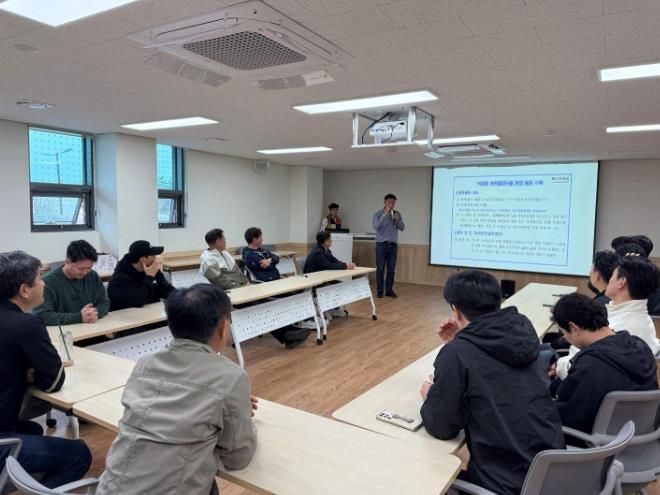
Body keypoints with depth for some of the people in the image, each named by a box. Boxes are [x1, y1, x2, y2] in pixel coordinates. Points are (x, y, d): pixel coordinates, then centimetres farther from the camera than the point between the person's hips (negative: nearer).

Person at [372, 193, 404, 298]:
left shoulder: (397, 214, 8)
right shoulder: (378, 214, -2)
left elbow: (402, 228, 3)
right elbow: (376, 226, -18)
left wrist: (397, 220, -16)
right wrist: (384, 215, -24)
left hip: (393, 245, 3)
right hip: (381, 244, -3)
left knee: (391, 269, 4)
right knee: (380, 268, -2)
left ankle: (389, 290, 13)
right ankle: (379, 290, 5)